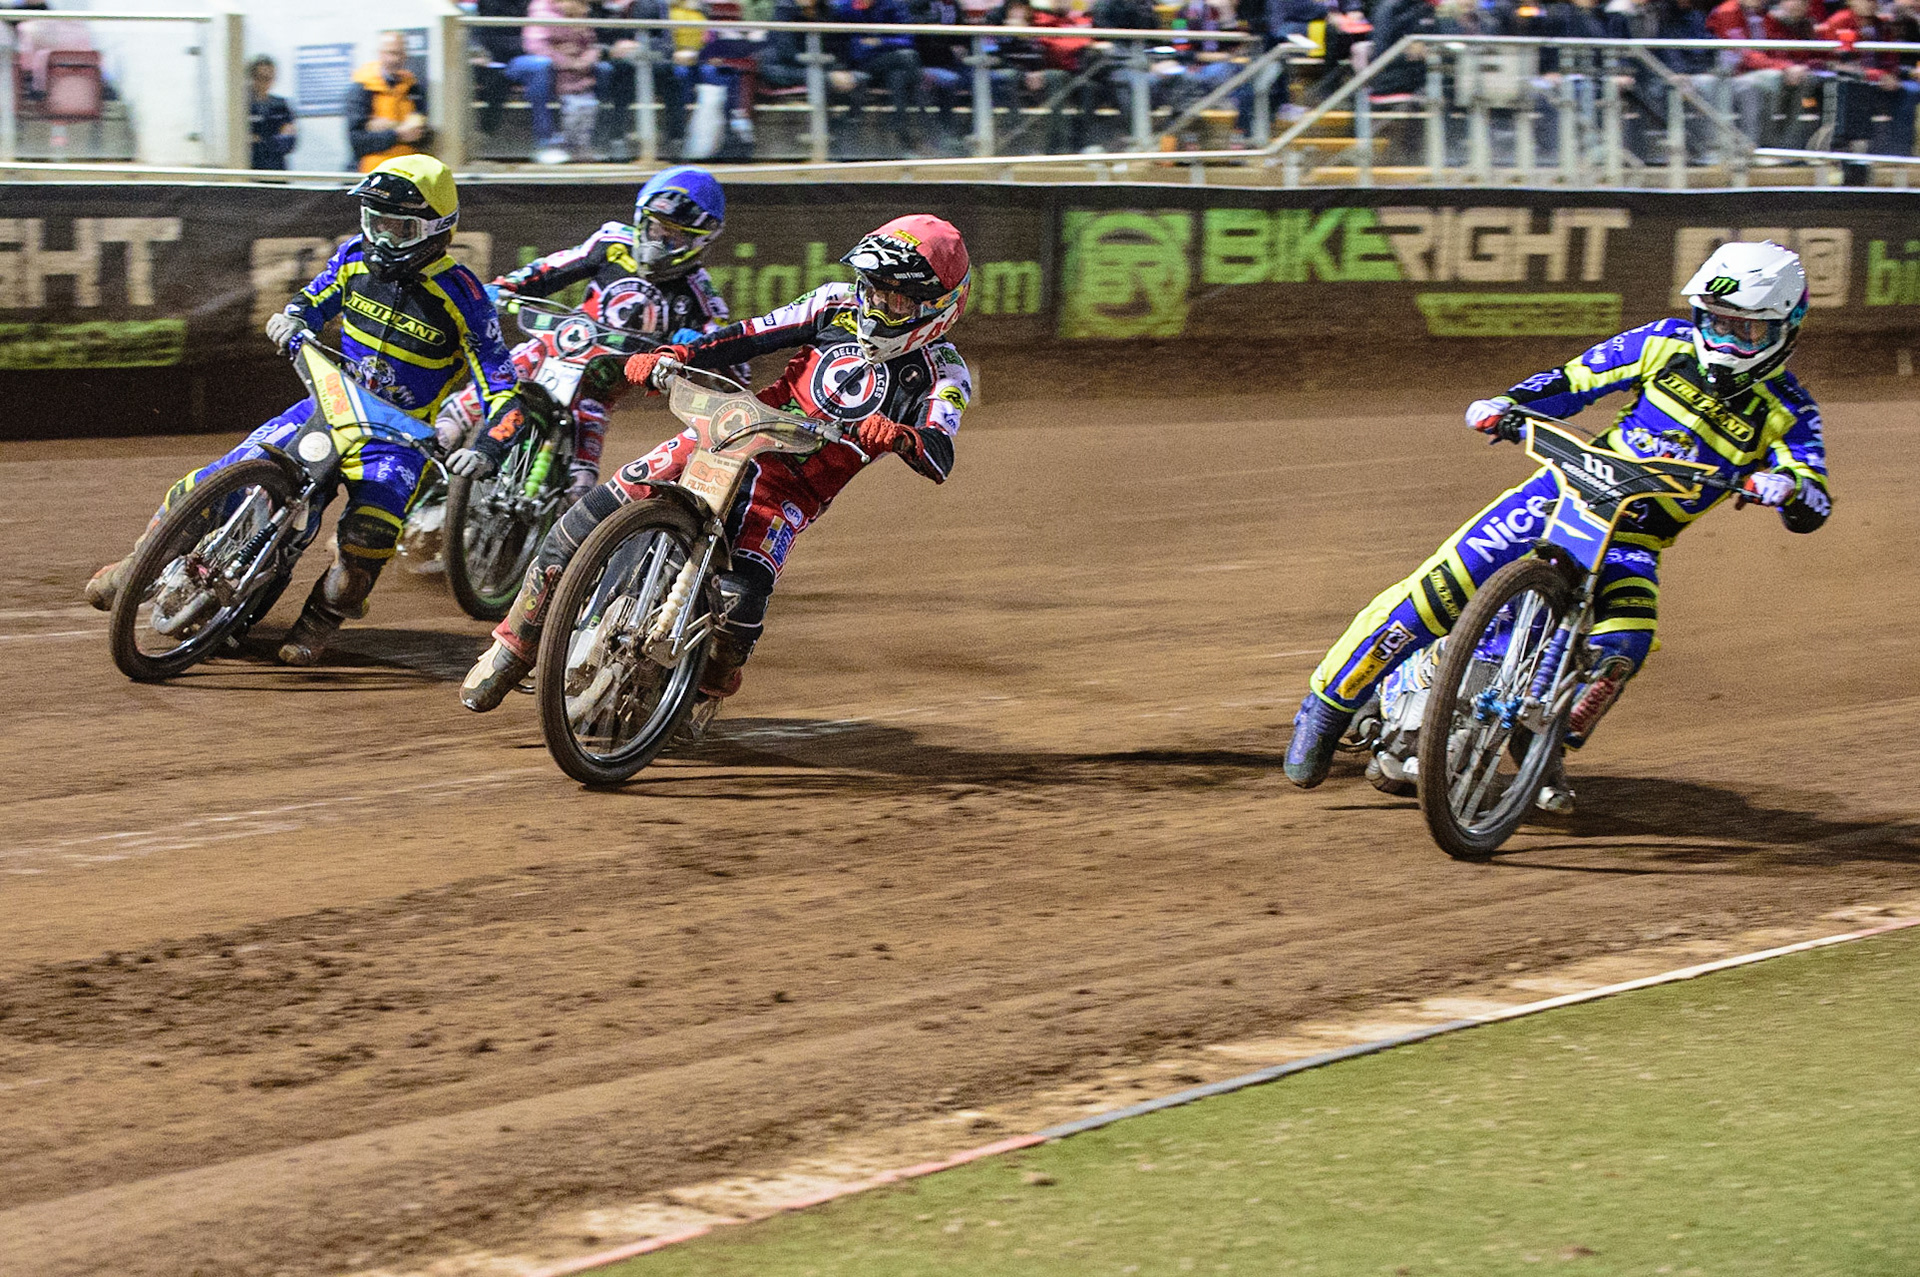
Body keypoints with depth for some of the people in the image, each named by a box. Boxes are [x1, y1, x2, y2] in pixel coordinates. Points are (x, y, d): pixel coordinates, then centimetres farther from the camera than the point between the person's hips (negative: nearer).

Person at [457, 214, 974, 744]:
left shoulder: (942, 373, -6)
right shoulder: (840, 304, 4)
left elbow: (940, 459, -22)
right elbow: (752, 335, 8)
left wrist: (900, 438, -45)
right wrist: (670, 357, -6)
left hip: (793, 488, -3)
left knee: (741, 600, -28)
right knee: (588, 521, -11)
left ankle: (713, 685, 8)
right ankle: (514, 646, 6)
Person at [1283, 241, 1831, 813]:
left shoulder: (1786, 412, -3)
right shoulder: (1667, 344, 1)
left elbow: (1814, 507, -11)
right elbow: (1577, 378, 9)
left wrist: (1786, 488, -35)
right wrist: (1505, 405, -7)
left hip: (1632, 543, 0)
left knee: (1623, 643, -31)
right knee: (1439, 590, -17)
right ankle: (1328, 704, -2)